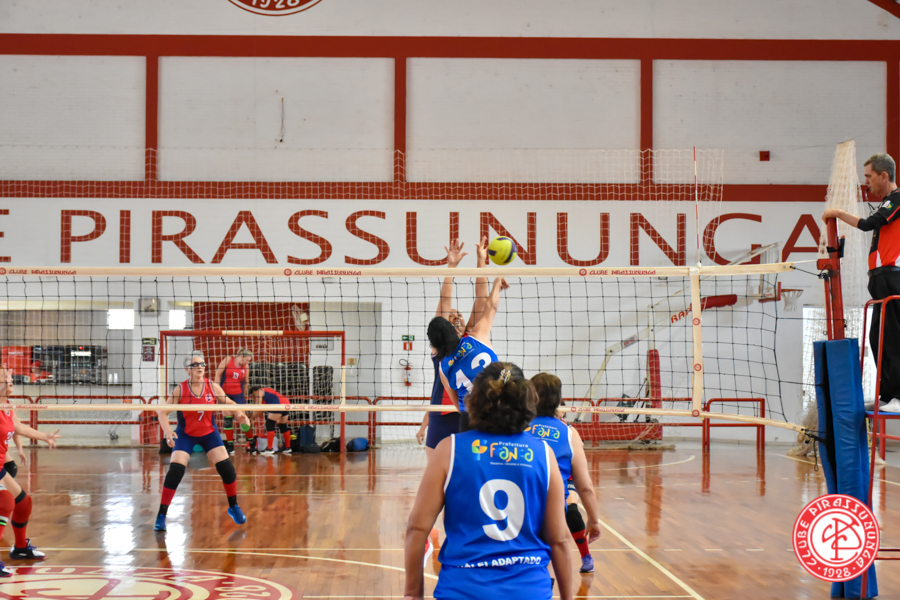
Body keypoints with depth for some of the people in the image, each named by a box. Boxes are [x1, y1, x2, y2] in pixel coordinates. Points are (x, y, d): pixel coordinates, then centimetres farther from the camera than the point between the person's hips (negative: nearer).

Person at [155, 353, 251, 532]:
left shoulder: (212, 387, -10)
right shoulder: (180, 390, -16)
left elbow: (228, 402, 2)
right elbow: (163, 412, -17)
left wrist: (239, 414, -19)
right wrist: (167, 430, -35)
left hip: (209, 433, 2)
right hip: (185, 435, -2)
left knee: (227, 468, -8)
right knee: (175, 472, -16)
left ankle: (233, 507, 16)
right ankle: (161, 516, -5)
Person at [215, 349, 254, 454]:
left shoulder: (245, 366, 0)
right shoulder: (228, 360, -8)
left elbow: (245, 382, 9)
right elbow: (218, 374, -5)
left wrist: (244, 395, 12)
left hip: (238, 394, 1)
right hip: (224, 393, -1)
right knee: (227, 417, -1)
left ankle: (252, 440, 15)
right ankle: (230, 445, 6)